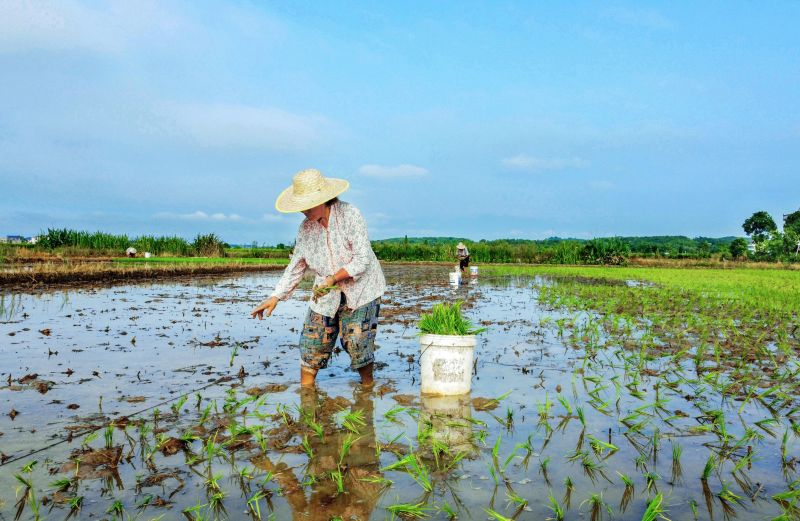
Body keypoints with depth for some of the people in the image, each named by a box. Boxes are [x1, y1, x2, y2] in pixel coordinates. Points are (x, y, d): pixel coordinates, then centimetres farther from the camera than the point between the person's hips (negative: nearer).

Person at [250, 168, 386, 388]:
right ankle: (306, 388, 15)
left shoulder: (350, 215, -16)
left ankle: (368, 386, 14)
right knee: (311, 344, 0)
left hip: (360, 289, -4)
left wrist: (334, 278, -21)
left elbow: (363, 259, -18)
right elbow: (296, 266, 7)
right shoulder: (305, 228, -1)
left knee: (358, 343, -8)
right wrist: (276, 297, 1)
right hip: (326, 294, 5)